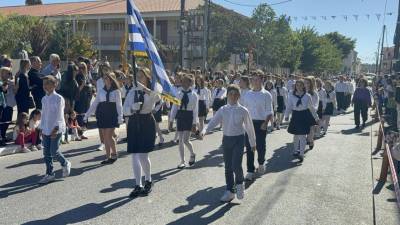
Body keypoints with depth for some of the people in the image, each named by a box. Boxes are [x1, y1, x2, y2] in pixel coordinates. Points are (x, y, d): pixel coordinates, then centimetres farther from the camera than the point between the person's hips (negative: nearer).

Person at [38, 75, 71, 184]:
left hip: (56, 129, -6)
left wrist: (55, 129, -18)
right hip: (46, 129, 6)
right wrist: (42, 128, 11)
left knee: (53, 151, -8)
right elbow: (43, 114, 15)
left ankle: (65, 164, 19)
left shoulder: (58, 98, -8)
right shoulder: (44, 99, 11)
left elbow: (59, 115, -12)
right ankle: (49, 174, 15)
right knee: (46, 152, 6)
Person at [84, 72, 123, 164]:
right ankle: (108, 157, 12)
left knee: (109, 136, -10)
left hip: (112, 116, -4)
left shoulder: (116, 91, 0)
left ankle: (114, 154, 9)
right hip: (102, 115, 4)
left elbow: (119, 105, -3)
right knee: (105, 137, 5)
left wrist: (120, 118, -13)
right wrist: (87, 115, 7)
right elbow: (94, 104, 12)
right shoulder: (101, 91, 10)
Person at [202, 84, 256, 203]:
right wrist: (205, 130, -30)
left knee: (236, 165, -16)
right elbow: (213, 121, -10)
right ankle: (229, 191, 26)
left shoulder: (243, 111, -6)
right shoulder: (223, 110, 0)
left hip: (238, 139, -3)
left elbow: (249, 127, 3)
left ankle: (239, 183, 16)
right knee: (227, 167, 11)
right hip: (226, 139, 3)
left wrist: (253, 143, 9)